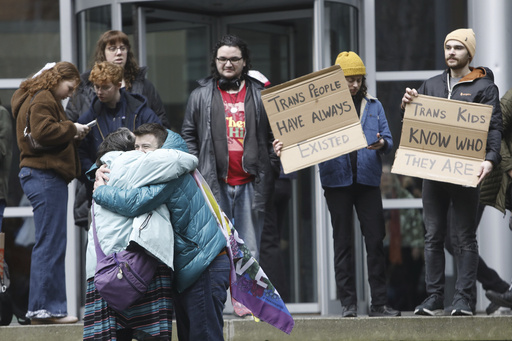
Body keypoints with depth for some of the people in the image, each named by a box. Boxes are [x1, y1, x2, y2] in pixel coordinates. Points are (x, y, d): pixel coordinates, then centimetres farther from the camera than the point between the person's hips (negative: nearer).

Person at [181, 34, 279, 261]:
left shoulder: (261, 95, 10)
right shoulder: (200, 96, 9)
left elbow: (274, 135, 11)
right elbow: (188, 136, 11)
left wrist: (271, 169, 1)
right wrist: (195, 170, 0)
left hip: (250, 184, 0)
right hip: (215, 184, 0)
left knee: (250, 252, 2)